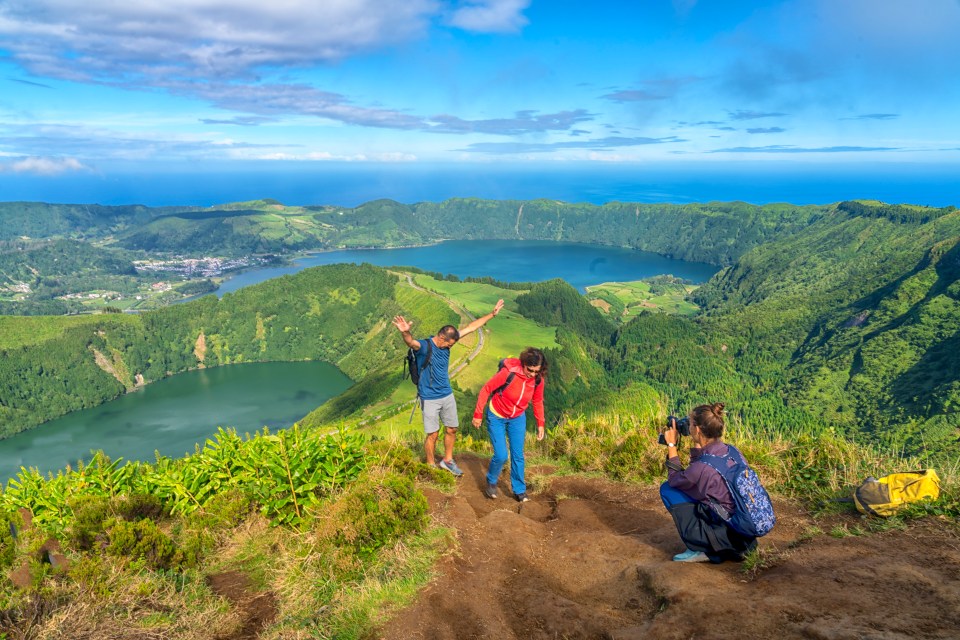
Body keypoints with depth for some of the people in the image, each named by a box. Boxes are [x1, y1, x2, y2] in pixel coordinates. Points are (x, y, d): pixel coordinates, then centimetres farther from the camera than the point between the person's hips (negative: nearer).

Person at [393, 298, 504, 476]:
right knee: (433, 434, 4)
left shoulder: (446, 341, -2)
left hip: (447, 396, 6)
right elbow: (411, 342, -46)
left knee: (451, 429, 15)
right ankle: (431, 466, 24)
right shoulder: (424, 346, -21)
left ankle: (447, 461, 35)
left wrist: (492, 314, 5)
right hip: (430, 399, -6)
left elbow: (471, 327, 3)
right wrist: (405, 333, -70)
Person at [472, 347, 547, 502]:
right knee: (501, 456, -6)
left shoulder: (538, 380, -16)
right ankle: (491, 482, 23)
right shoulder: (508, 373, -31)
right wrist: (478, 414, -15)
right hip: (497, 417, -4)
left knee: (518, 455, 5)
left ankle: (519, 490, 22)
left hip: (518, 419, 4)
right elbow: (486, 389, -20)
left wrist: (540, 424, 0)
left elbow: (538, 401, 3)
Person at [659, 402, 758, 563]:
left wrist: (671, 446, 5)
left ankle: (700, 550, 1)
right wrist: (697, 445, 10)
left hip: (727, 536, -7)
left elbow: (674, 479, 0)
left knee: (667, 490, -1)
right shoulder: (732, 451, -2)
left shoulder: (703, 465, -23)